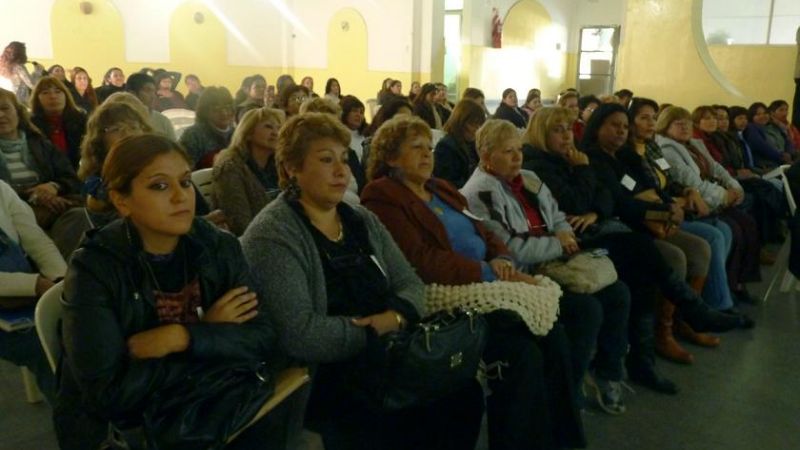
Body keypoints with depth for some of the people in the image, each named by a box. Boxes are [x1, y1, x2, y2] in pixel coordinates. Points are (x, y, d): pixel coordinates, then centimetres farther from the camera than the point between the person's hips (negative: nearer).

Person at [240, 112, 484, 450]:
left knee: (464, 394, -13)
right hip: (320, 378, -6)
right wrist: (374, 331, -14)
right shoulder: (272, 235, -13)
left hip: (387, 358, 7)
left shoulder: (363, 221, 12)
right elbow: (299, 334, -23)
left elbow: (409, 283, 10)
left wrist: (395, 317, -12)